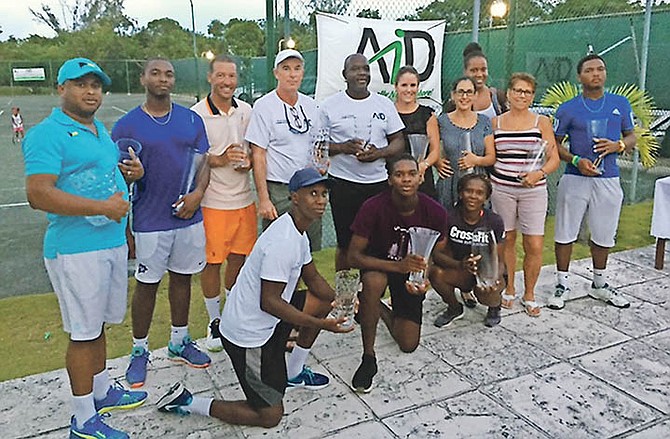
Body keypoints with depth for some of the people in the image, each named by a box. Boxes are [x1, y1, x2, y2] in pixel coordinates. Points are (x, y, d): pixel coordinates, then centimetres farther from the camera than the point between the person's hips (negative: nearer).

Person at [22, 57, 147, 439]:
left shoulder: (101, 130, 15)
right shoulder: (47, 134, -13)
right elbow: (39, 194, -23)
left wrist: (131, 173, 6)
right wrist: (103, 207, -23)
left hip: (113, 241, 8)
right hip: (76, 249, -8)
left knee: (98, 325, 20)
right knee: (84, 332, 1)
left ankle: (101, 391, 37)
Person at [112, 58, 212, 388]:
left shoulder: (191, 119, 4)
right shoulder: (127, 125, -4)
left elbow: (204, 161, 5)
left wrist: (198, 193, -10)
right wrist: (129, 175, -19)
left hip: (188, 216, 4)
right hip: (150, 221, -3)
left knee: (182, 278, 15)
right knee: (147, 284, 6)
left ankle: (179, 342, 32)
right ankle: (139, 351, 24)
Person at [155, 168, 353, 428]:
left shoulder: (297, 232, 6)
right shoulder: (283, 242, -27)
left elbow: (313, 278, 15)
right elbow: (269, 302, -27)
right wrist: (321, 325, -26)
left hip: (266, 323, 9)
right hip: (247, 334, -9)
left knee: (323, 301, 13)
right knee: (270, 415, 0)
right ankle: (186, 402, 6)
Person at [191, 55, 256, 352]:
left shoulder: (246, 110, 6)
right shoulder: (196, 114, -8)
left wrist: (248, 161, -5)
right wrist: (219, 159, -22)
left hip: (244, 199, 4)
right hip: (213, 202, -4)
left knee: (239, 259, 13)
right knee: (212, 262, 4)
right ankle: (215, 322, 23)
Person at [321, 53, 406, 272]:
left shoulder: (384, 104, 10)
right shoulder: (330, 105, 3)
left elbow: (399, 142, 10)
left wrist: (379, 153, -10)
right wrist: (343, 147, -17)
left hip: (379, 182, 2)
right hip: (343, 183, -2)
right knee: (346, 244, 6)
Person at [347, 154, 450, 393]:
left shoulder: (435, 212, -20)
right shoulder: (373, 207, -28)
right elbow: (354, 256, -25)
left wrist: (425, 279, -26)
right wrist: (398, 266, -38)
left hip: (412, 269, 3)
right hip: (378, 263, -2)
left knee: (408, 345, -2)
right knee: (373, 281, -41)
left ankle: (382, 310, 31)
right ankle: (368, 357, -22)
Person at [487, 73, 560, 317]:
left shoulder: (542, 122, 4)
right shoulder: (495, 122, 7)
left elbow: (554, 159, 1)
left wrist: (539, 173, -16)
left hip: (533, 190, -1)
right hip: (501, 188, 1)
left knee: (535, 246, -3)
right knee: (506, 240, 7)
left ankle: (529, 295, 17)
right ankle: (509, 289, 26)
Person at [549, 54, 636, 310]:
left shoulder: (621, 104, 8)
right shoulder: (568, 109, -1)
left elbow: (631, 138, 13)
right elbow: (555, 145, 1)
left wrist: (617, 146, -10)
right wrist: (577, 160, -15)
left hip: (608, 180, 3)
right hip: (574, 180, -2)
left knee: (603, 236, 13)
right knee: (565, 233, 3)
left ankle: (599, 284, 31)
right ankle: (562, 284, 18)